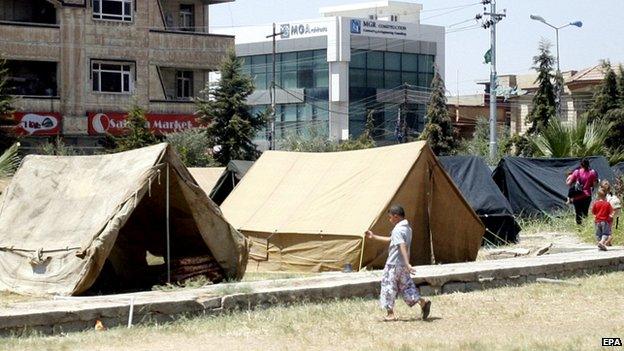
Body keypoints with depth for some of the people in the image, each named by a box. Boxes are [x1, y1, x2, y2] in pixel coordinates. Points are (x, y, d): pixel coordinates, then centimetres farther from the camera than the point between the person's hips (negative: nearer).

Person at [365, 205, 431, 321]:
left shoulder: (397, 230, -18)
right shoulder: (407, 228, 12)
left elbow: (402, 246, -30)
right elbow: (391, 240, 24)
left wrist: (407, 264, -39)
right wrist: (374, 237, 28)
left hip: (394, 264, -9)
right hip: (403, 264, 9)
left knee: (388, 287, 2)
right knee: (406, 286, 12)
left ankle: (390, 314, 7)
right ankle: (423, 302, -3)